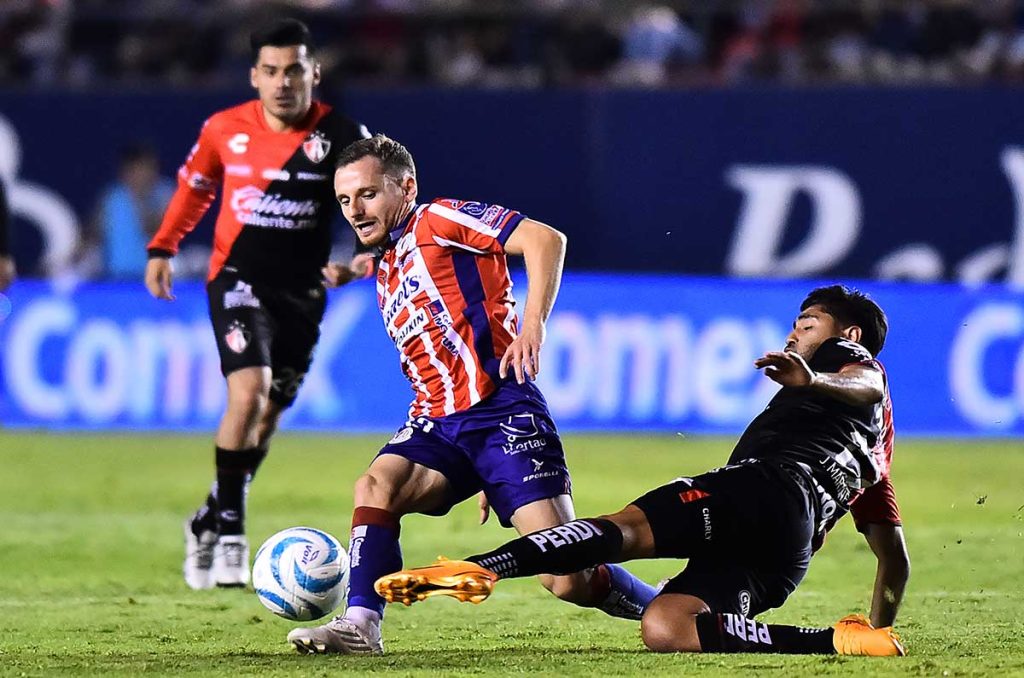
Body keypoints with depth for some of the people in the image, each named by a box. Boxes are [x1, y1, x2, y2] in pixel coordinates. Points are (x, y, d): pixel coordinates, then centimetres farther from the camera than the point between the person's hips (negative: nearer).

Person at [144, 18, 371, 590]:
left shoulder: (341, 136, -9)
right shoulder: (225, 130, -4)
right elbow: (194, 186, 15)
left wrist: (363, 260, -24)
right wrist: (163, 248, 9)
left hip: (302, 294, 2)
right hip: (238, 279, -2)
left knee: (268, 415, 10)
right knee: (248, 392, -22)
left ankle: (210, 523, 31)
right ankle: (229, 532, -13)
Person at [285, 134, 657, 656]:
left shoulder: (439, 221, 2)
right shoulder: (386, 271, 25)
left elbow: (545, 239, -10)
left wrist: (533, 324, -23)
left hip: (502, 411, -8)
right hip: (438, 423, 8)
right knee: (376, 485, -24)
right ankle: (360, 626, -29)